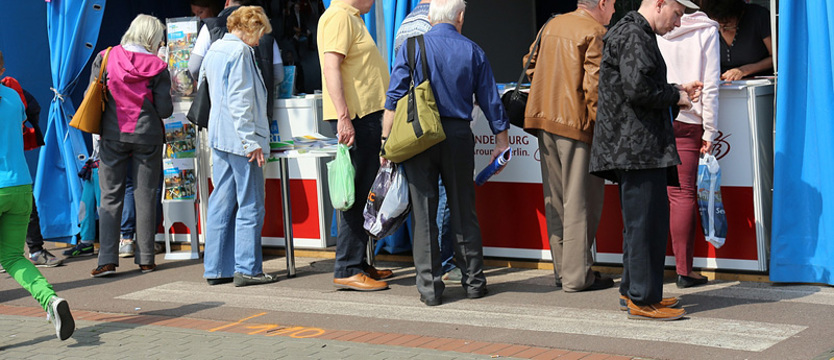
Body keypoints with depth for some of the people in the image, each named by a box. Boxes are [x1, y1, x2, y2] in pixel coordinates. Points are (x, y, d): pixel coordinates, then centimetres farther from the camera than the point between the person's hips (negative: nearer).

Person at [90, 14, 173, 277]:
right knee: (146, 196, 8)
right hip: (147, 135, -1)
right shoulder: (157, 67, -5)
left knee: (110, 196, 5)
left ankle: (107, 259, -4)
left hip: (112, 136, 1)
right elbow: (165, 110, -6)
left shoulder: (105, 58, 0)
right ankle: (145, 259, 11)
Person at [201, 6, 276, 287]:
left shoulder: (213, 50, 16)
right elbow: (240, 100, -18)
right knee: (250, 204, -3)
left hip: (219, 137, 9)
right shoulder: (239, 51, -12)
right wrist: (251, 141, -18)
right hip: (239, 138, -9)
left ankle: (216, 268, 12)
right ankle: (247, 269, -1)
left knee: (222, 202, 10)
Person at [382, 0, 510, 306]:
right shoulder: (473, 51, 4)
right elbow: (491, 102, 8)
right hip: (458, 136, 1)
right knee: (464, 211, 11)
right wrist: (502, 141, 19)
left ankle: (430, 287, 5)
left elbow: (394, 98, -6)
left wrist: (387, 141, -1)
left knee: (424, 214, 3)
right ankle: (473, 281, 17)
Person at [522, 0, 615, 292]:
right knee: (580, 201, -2)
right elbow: (594, 85, -17)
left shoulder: (552, 26, 14)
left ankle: (562, 269, 19)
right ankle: (577, 276, 0)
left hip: (546, 118, 8)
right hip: (578, 124, -8)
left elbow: (531, 65, 22)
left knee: (556, 200, 13)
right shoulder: (595, 33, -10)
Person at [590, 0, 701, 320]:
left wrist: (677, 90, 15)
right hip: (638, 147, -11)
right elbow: (638, 89, -23)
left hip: (638, 146, 11)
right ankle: (643, 300, -3)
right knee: (645, 220, -7)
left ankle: (633, 291, 25)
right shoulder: (633, 36, -13)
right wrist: (675, 97, -9)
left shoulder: (636, 34, 21)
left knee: (641, 220, 16)